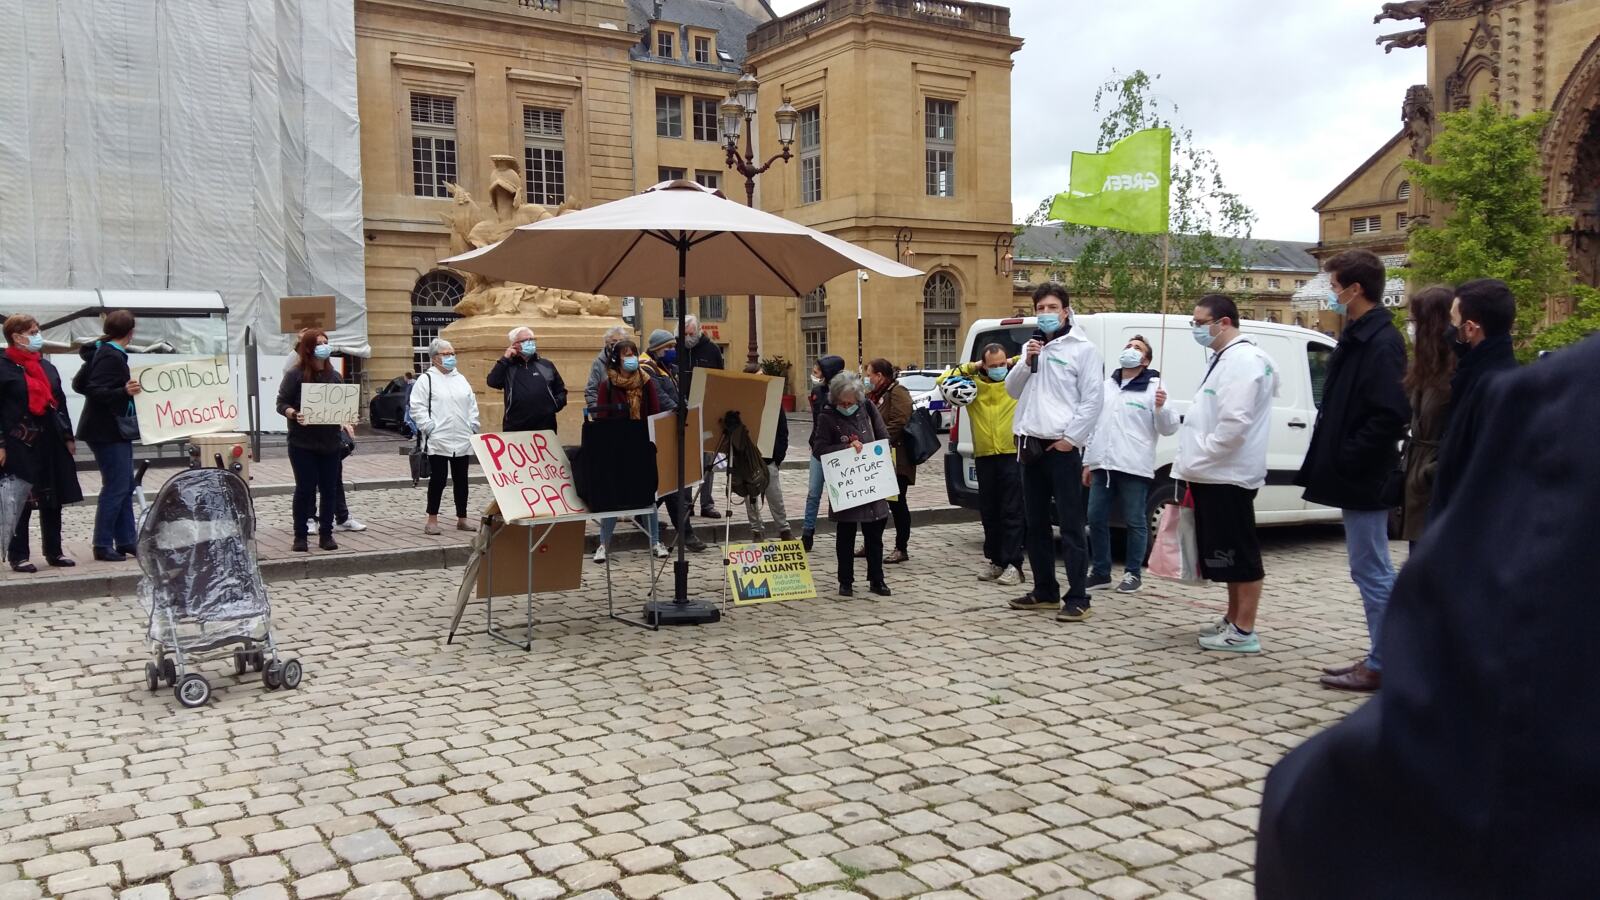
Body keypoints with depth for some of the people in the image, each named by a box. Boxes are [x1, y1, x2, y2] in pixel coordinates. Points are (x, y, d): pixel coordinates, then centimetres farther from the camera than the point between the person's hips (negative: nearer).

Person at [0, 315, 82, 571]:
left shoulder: (47, 367, 14)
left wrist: (68, 437, 12)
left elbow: (60, 403, 17)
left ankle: (54, 551, 19)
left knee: (53, 499, 9)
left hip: (50, 441, 6)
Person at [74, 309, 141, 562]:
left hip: (116, 430, 10)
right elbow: (96, 392, -23)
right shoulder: (112, 357, -17)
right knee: (115, 487, -6)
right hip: (108, 432, -10)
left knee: (125, 486, 13)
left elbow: (79, 385, 16)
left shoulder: (102, 352, 11)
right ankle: (103, 546, -1)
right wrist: (124, 392, -37)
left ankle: (126, 541, 17)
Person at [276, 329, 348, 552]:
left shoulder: (335, 376, 9)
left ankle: (326, 534, 15)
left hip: (330, 443, 4)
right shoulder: (295, 376, -4)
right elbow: (281, 403, -4)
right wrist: (295, 415, -23)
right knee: (305, 488, -1)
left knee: (330, 489, 5)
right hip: (303, 444, -4)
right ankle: (300, 536, 9)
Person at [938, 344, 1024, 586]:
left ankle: (1013, 564, -2)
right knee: (989, 512, 11)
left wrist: (1015, 362, -2)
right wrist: (970, 367, 1)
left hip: (1012, 454, -4)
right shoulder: (973, 383, 9)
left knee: (1012, 512, -4)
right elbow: (943, 381, 6)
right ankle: (994, 561, 21)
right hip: (984, 456, 4)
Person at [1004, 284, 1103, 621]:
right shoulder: (1032, 346, 16)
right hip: (1031, 444, 7)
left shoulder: (1082, 349, -4)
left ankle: (1077, 599, -4)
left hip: (1063, 447, -7)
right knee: (1034, 524, 12)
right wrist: (1027, 362, -3)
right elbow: (1012, 390, 13)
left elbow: (1093, 399, -10)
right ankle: (1045, 591, 22)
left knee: (1071, 525, -6)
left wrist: (1071, 437, -15)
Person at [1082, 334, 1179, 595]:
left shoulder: (1154, 387, -1)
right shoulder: (1106, 386, 17)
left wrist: (1161, 408, -24)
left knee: (1135, 523, 1)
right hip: (1102, 465, 6)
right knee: (1096, 519, 7)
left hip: (1134, 467, -6)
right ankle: (1100, 572, 18)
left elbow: (1168, 428, -4)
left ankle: (1133, 573, 12)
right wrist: (1087, 461, 18)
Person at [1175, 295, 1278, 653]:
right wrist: (1196, 461, 18)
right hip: (1216, 473, 11)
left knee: (1239, 553, -5)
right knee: (1226, 552, 16)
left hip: (1227, 475, -11)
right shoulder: (1226, 357, 19)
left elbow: (1235, 422, -24)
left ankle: (1244, 631, -1)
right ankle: (1232, 620, 26)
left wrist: (1200, 457, -16)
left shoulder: (1242, 359, -15)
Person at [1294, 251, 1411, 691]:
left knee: (1371, 570, -3)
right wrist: (1336, 460, 11)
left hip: (1364, 481, -10)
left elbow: (1391, 415, -26)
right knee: (1373, 570, 15)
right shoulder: (1358, 338, 14)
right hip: (1355, 478, 10)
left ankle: (1381, 666, 5)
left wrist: (1347, 460, -20)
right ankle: (1382, 657, 25)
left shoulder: (1381, 342, -17)